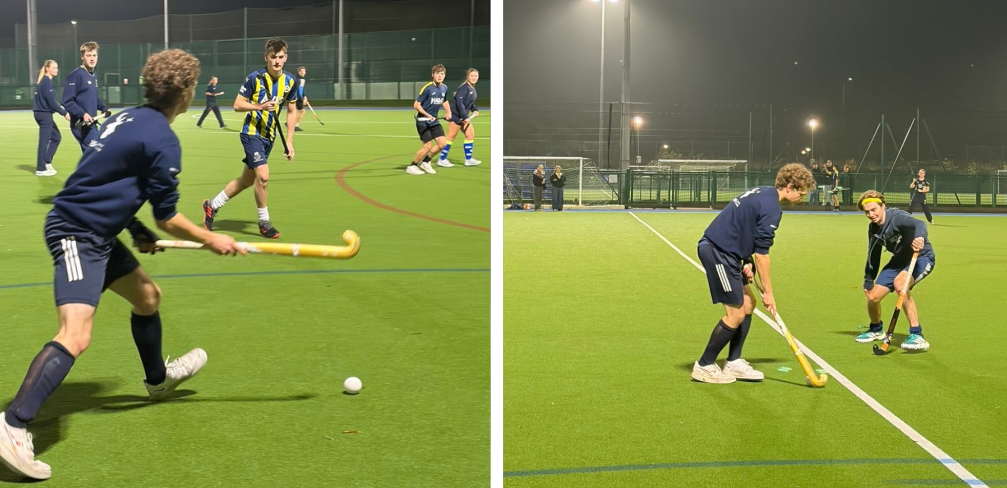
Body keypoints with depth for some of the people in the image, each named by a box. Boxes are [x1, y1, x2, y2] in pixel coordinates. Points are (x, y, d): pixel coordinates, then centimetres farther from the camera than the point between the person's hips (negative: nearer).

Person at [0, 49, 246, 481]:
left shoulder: (131, 118, 11)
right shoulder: (162, 140, -17)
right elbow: (168, 220, -10)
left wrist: (137, 230, 18)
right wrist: (213, 240, 4)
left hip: (96, 233, 11)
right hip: (76, 236, -11)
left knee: (148, 296, 25)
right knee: (76, 334, -23)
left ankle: (158, 379, 48)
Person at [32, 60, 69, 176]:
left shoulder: (44, 81, 14)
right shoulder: (47, 82, -15)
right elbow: (51, 101, -20)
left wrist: (60, 107, 9)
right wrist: (64, 113, -16)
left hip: (42, 113, 9)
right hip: (44, 114, -9)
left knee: (56, 137, 15)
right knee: (44, 141, -3)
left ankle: (46, 162, 16)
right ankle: (40, 169, 3)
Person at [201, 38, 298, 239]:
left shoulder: (290, 82, 1)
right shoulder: (255, 77, -13)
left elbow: (292, 111, 10)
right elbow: (237, 105, -8)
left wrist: (289, 142, 5)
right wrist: (259, 106, -26)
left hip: (269, 137, 6)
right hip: (252, 132, -6)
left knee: (246, 180, 13)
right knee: (263, 176, -19)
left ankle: (212, 206, 31)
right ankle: (264, 222, -2)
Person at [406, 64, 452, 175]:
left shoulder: (444, 88, 3)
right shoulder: (427, 88, -18)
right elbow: (416, 104, -17)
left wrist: (448, 112, 7)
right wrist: (427, 115, -27)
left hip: (434, 121, 7)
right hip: (423, 121, -7)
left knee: (442, 143, -1)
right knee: (428, 146, -11)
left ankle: (425, 162, 19)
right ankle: (411, 166, 8)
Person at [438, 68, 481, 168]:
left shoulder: (472, 89, 13)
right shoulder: (464, 88, -17)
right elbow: (459, 102, -24)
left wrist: (474, 110, 6)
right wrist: (464, 116, -24)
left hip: (464, 116, 10)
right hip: (455, 115, -10)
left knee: (470, 135, 8)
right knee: (451, 137, -5)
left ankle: (468, 159, 16)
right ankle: (442, 160, 3)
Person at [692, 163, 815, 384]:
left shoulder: (762, 193, 12)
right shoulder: (771, 208, -17)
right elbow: (762, 254, -16)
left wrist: (747, 261, 5)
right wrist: (768, 292, -8)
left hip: (720, 249, 10)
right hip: (718, 252, -10)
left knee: (748, 303, 14)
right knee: (736, 314, -4)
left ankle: (733, 363, 19)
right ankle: (704, 366, 6)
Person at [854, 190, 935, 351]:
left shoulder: (897, 217, -26)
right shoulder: (873, 228, -2)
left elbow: (919, 224, -48)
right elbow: (873, 256, 12)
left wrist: (919, 236, -70)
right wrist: (868, 281, 16)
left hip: (922, 257, -8)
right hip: (900, 259, 8)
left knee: (900, 283, -37)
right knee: (873, 296, 3)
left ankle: (917, 336, -33)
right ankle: (876, 330, 38)